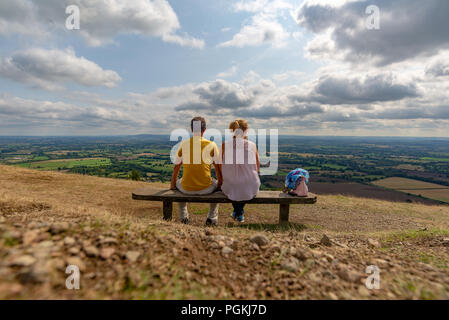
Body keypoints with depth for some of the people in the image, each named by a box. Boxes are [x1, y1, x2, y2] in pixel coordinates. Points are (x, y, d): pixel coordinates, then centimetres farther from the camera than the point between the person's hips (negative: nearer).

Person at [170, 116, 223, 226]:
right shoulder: (211, 145, -6)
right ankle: (212, 218, 31)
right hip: (206, 188, -1)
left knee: (178, 183, 36)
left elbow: (176, 168, 5)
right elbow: (219, 170, 0)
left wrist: (173, 185, 20)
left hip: (186, 188, 1)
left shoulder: (184, 144, -2)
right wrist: (220, 184, 17)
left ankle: (183, 218, 38)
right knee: (217, 184, 32)